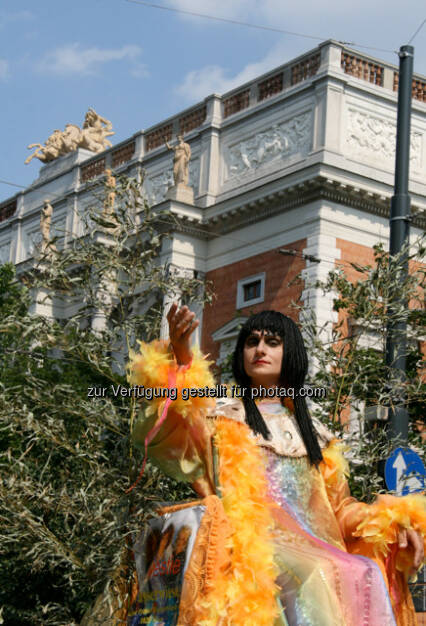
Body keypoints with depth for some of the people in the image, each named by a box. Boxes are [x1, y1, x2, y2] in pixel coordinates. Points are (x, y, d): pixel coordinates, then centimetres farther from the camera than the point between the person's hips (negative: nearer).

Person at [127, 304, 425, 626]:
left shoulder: (314, 433, 27)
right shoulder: (220, 416, 15)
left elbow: (340, 507, 26)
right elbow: (169, 437, -7)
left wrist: (393, 522, 6)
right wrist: (180, 359, -24)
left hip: (314, 548, 4)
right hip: (253, 545, -3)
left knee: (365, 576, -30)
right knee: (317, 577, -35)